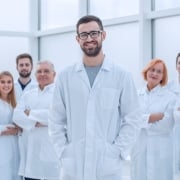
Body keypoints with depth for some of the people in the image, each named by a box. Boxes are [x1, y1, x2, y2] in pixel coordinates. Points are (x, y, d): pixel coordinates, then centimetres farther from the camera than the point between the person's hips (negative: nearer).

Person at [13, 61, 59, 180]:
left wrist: (32, 113, -4)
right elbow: (17, 116, 4)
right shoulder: (28, 95, 16)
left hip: (53, 149, -4)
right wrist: (36, 123, -13)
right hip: (32, 150, 5)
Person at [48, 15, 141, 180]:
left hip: (108, 167, -1)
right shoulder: (65, 77, 5)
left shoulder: (122, 76, 0)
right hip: (72, 166, 2)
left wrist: (117, 152, -7)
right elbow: (56, 120, 7)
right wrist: (63, 153, -1)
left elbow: (131, 120, 1)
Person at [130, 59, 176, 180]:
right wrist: (151, 117, -15)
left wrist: (143, 120, -7)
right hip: (139, 148, 3)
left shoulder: (170, 97, -3)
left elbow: (167, 126, -8)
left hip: (160, 150, -3)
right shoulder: (136, 95, 6)